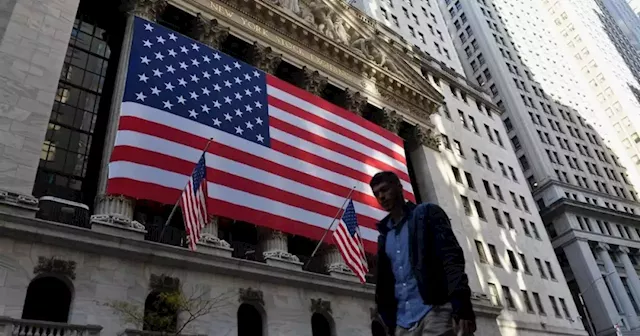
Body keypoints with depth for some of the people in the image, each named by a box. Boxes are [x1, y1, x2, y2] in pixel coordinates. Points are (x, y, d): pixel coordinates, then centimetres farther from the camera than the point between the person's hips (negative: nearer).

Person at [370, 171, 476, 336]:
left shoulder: (426, 213, 7)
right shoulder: (384, 236, 21)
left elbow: (451, 257, -5)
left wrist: (462, 304, -18)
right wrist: (390, 322, 11)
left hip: (434, 311, -5)